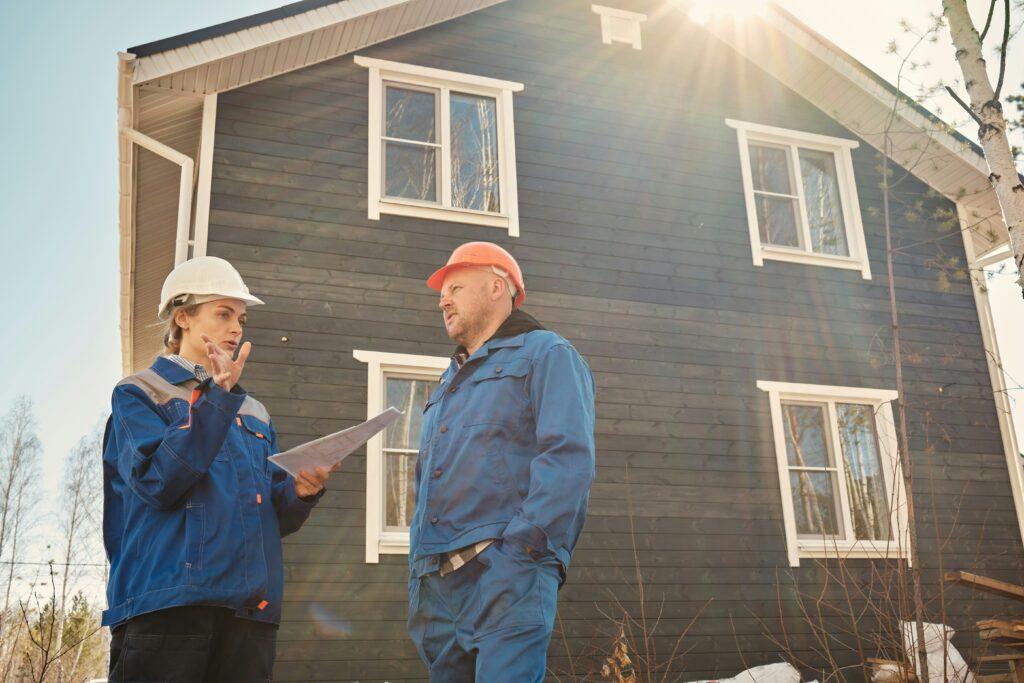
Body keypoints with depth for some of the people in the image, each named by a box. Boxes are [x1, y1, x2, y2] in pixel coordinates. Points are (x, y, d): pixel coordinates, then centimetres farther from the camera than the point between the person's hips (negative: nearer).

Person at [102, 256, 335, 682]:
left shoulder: (254, 414, 21)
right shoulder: (139, 394, 6)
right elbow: (159, 482, -12)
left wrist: (300, 492, -5)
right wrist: (218, 395, -13)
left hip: (250, 609, 5)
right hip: (167, 600, -5)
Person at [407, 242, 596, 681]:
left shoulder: (545, 354, 4)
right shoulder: (449, 386, 28)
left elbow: (569, 460, -11)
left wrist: (521, 552, -20)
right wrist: (417, 574, 15)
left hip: (505, 578, -7)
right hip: (436, 586, 8)